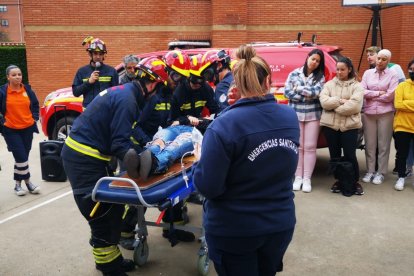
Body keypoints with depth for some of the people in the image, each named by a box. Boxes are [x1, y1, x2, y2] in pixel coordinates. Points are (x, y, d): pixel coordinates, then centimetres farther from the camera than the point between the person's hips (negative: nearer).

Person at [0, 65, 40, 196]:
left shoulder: (27, 89, 2)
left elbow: (35, 105, 15)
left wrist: (34, 118, 5)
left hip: (28, 128, 4)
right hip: (11, 130, -4)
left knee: (23, 157, 10)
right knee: (21, 157, -9)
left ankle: (18, 183, 24)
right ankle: (27, 182, 8)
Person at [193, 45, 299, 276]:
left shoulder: (224, 126, -23)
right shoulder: (291, 118, -5)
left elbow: (208, 187, -21)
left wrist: (202, 160, -2)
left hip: (234, 231, -4)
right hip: (281, 224, 5)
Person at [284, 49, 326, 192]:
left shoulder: (320, 77, 5)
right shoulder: (294, 74, 4)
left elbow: (317, 92, -11)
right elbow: (287, 92, -5)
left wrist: (299, 89, -6)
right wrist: (308, 96, -8)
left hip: (313, 115, 0)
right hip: (296, 114, 0)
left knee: (310, 147, 1)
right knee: (298, 146, 4)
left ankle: (307, 179, 7)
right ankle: (298, 177, 11)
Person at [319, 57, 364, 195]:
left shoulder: (357, 86, 2)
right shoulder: (329, 84, 9)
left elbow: (355, 106, -13)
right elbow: (323, 102, -6)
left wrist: (334, 105, -8)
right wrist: (341, 101, -13)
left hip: (349, 126, -2)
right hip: (330, 125, 3)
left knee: (350, 155, 0)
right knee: (335, 156, 10)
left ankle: (355, 182, 18)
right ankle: (338, 181, 24)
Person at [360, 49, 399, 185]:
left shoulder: (393, 75, 0)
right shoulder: (367, 73, 8)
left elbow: (389, 96, -9)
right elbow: (362, 91, -3)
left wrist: (371, 95, -3)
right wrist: (378, 93, -9)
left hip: (385, 114, -2)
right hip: (368, 113, 2)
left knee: (383, 144, 3)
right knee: (369, 143, 6)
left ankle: (381, 172, 13)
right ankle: (370, 171, 16)